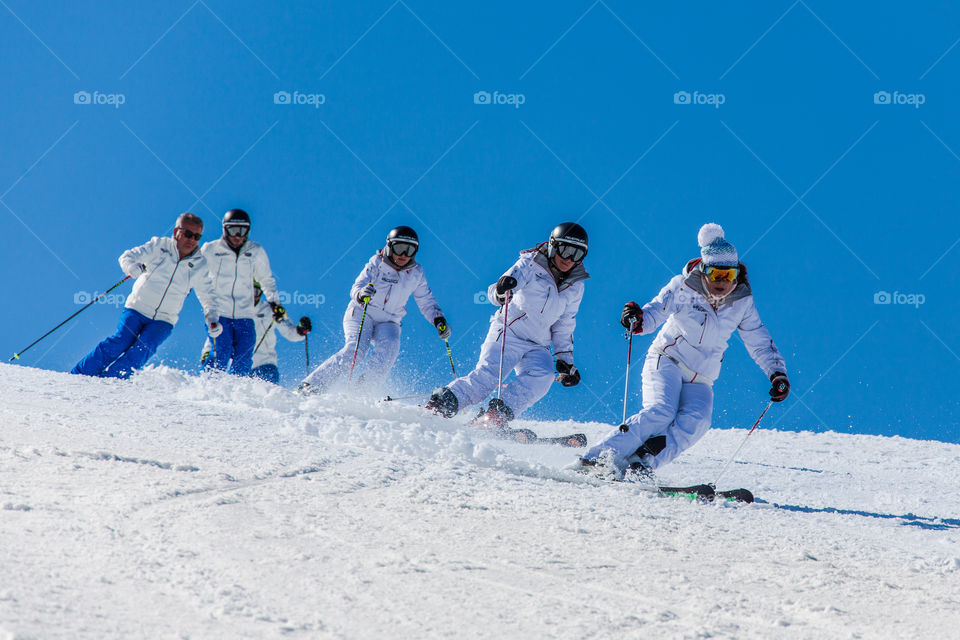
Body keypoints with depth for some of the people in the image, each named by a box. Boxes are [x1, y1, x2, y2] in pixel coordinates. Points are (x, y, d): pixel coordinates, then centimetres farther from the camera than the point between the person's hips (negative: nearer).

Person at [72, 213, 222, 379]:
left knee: (141, 352, -22)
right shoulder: (159, 246, -4)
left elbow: (209, 297, 11)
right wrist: (134, 268, -31)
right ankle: (77, 375, -12)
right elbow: (127, 257, -8)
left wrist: (212, 319, -7)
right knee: (121, 342, -21)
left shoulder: (200, 266, 1)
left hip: (162, 321, 2)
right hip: (137, 309, -2)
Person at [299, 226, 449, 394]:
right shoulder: (377, 263, -10)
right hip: (361, 314, -3)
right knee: (357, 349, -28)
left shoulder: (416, 273, 1)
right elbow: (355, 290, -19)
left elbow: (427, 302, 12)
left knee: (389, 348, -29)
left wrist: (439, 320, -6)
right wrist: (361, 294, -43)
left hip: (388, 323, 3)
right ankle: (311, 385, -27)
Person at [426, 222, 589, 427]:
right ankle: (438, 405, -16)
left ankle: (497, 415, -33)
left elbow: (564, 328, 20)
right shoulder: (530, 264, -4)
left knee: (542, 376, -27)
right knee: (487, 376, -24)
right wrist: (500, 290, -35)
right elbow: (494, 294, -11)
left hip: (537, 347, 4)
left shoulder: (575, 287, 10)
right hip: (508, 334, -4)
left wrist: (565, 360, 13)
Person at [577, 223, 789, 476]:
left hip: (700, 380, 4)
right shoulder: (684, 288, -10)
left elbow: (760, 343, 8)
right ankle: (598, 458, -30)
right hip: (667, 362, -3)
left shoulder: (742, 303, -1)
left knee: (695, 421, -27)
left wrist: (777, 373, -5)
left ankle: (641, 464, -33)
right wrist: (637, 320, -40)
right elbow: (655, 312, -17)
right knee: (660, 413, -30)